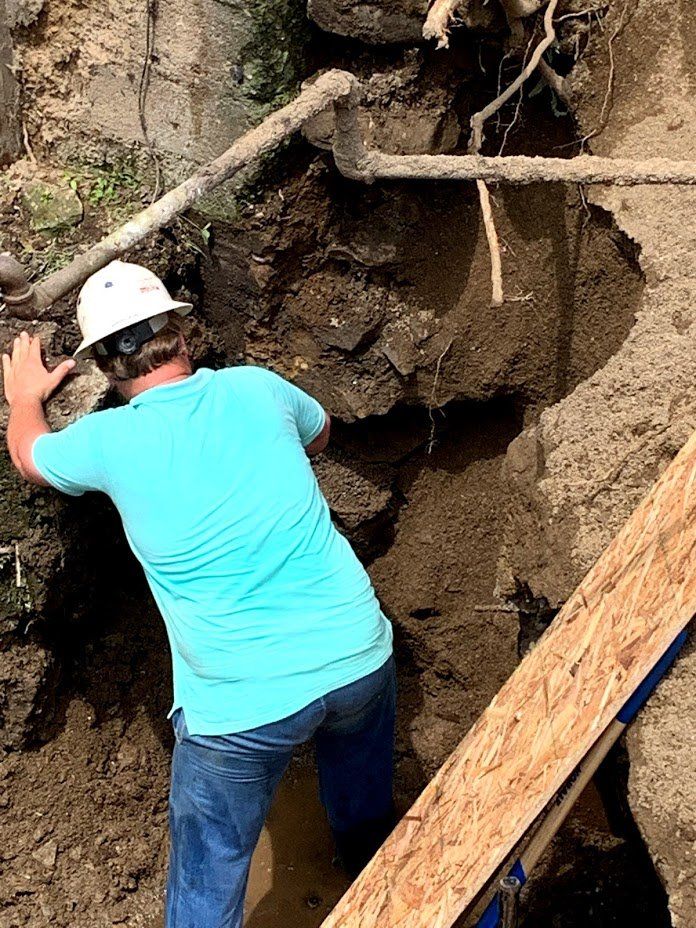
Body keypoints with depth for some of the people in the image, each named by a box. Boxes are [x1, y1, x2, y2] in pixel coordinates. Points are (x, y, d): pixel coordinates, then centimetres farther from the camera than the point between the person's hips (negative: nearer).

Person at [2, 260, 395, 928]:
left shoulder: (107, 442, -5)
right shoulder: (256, 389, 0)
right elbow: (319, 436, 25)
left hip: (240, 705, -3)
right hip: (360, 658, 4)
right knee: (367, 815, 33)